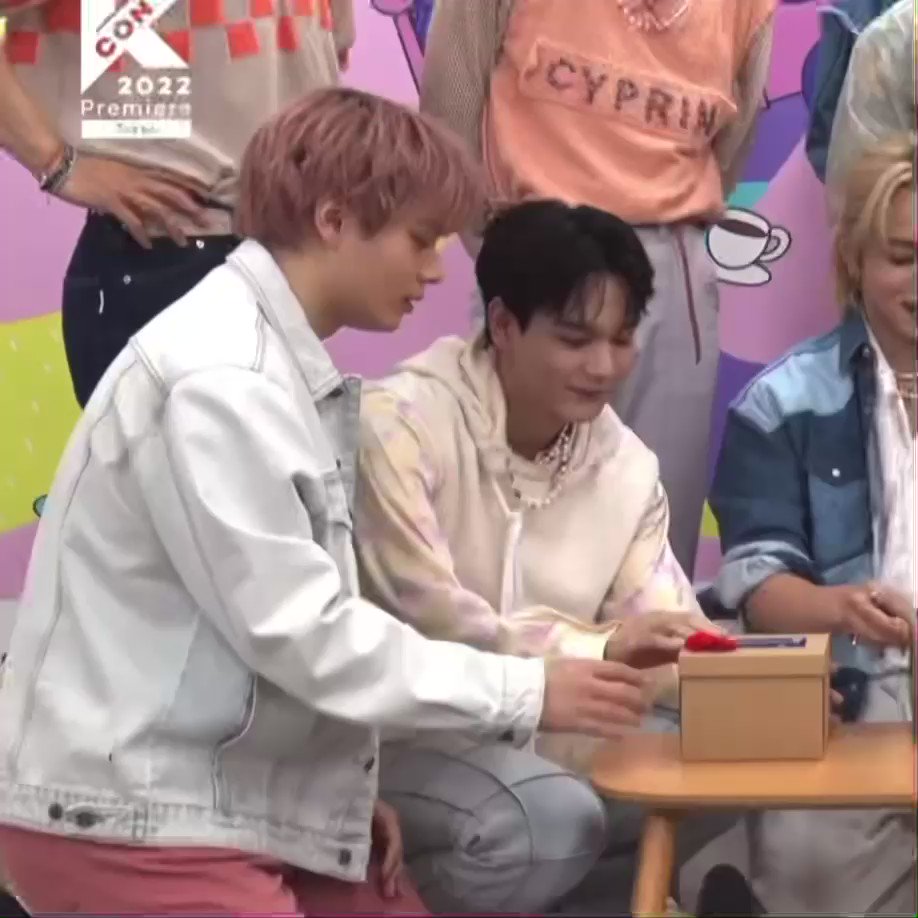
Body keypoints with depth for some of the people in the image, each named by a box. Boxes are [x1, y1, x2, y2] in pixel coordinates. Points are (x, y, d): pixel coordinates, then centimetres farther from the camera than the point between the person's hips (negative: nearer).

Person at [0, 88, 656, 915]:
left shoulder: (289, 368, 11)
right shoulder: (221, 377, -19)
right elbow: (293, 627, -21)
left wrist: (346, 789, 6)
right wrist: (525, 694, -15)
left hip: (234, 804, 9)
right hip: (130, 820, -9)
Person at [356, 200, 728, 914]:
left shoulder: (628, 467, 4)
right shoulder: (401, 424, -16)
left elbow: (664, 642, -2)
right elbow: (424, 620, -25)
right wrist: (598, 650, -34)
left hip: (539, 735, 7)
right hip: (395, 729, -6)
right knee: (552, 818, -32)